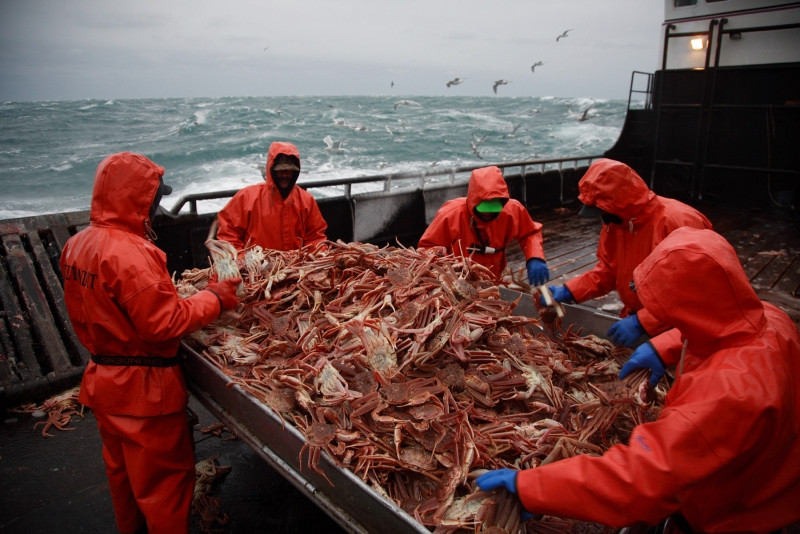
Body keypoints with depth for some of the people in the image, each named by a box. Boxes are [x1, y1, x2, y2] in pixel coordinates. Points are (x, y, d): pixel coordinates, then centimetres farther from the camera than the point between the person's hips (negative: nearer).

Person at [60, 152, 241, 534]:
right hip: (143, 389, -9)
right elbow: (165, 324, -28)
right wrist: (215, 298, -17)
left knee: (123, 470, 28)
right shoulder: (128, 252, -27)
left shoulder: (77, 245, 2)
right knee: (164, 478, 9)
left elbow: (102, 308, 8)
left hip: (102, 380, 10)